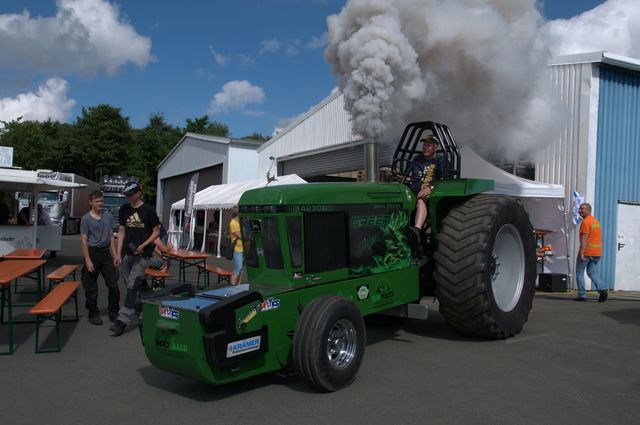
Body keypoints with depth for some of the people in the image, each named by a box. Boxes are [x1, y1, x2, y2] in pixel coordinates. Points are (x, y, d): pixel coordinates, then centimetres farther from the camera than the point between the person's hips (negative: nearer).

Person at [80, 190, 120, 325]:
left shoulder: (108, 216, 7)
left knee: (113, 284, 3)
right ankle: (93, 313, 18)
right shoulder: (85, 219, -4)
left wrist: (115, 257, 8)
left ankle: (113, 312, 15)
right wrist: (87, 260, -12)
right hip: (92, 252, -3)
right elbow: (84, 240, -7)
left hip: (105, 252, 4)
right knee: (91, 287, 5)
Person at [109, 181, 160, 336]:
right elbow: (121, 232, 11)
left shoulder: (148, 210, -6)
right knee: (138, 286, 11)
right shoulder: (124, 210, 7)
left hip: (142, 255, -5)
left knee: (132, 286, -10)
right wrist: (118, 253, 4)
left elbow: (156, 232, -1)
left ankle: (122, 321, -10)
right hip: (127, 254, 5)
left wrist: (143, 246, -14)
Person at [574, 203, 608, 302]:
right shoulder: (596, 221, 16)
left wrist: (581, 253, -23)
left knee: (579, 272, 3)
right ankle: (602, 289, -9)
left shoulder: (585, 222, -12)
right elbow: (598, 237, 20)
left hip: (586, 252, -8)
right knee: (593, 273, 12)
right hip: (597, 252, 8)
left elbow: (584, 238, -20)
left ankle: (582, 295, 2)